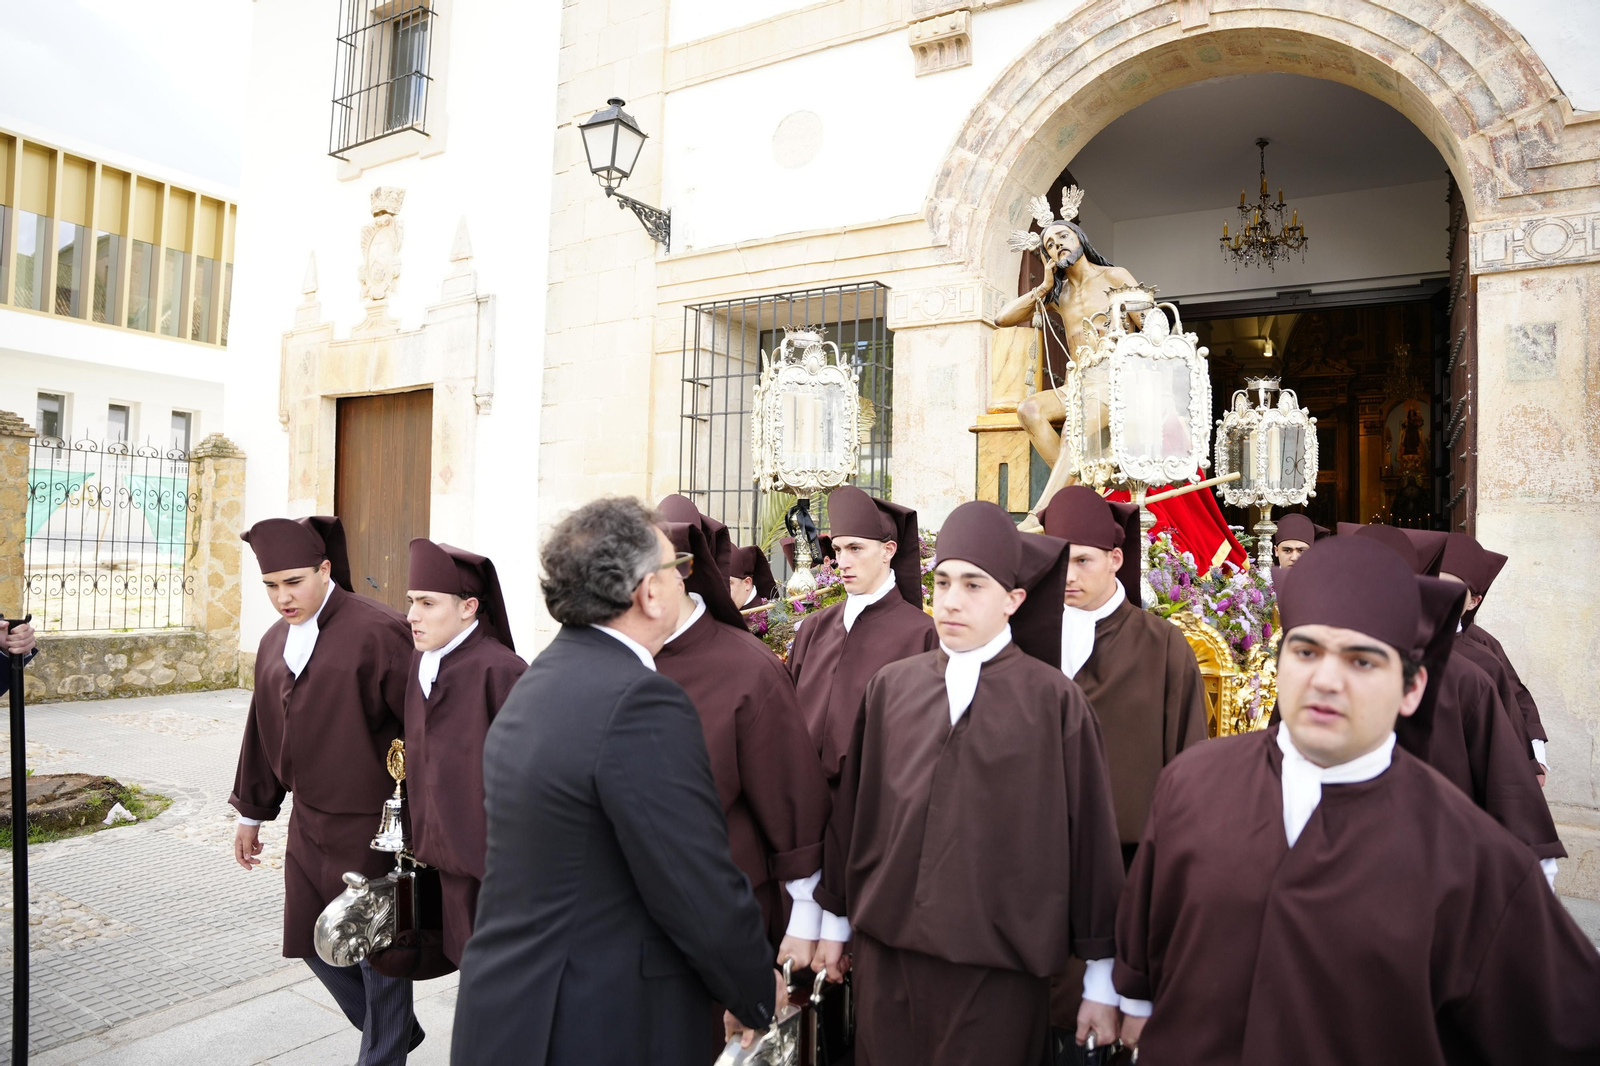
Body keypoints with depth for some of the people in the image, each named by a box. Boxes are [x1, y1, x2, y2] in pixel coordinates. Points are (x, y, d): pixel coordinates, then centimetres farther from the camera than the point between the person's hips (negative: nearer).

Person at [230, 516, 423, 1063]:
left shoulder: (376, 631, -19)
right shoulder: (276, 641, 6)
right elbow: (263, 730, 16)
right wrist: (252, 813, 21)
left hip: (370, 827, -8)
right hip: (309, 822, 8)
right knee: (314, 941, 17)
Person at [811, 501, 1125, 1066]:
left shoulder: (1054, 701, -9)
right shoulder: (891, 687, 1)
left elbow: (1091, 833, -5)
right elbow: (853, 807, 7)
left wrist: (1101, 982, -1)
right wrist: (836, 918, 13)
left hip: (997, 969, -3)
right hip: (886, 951, 3)